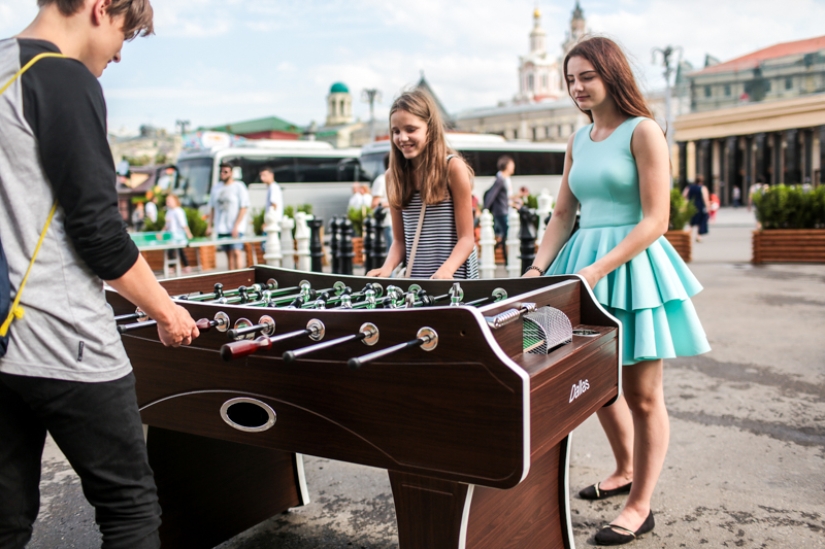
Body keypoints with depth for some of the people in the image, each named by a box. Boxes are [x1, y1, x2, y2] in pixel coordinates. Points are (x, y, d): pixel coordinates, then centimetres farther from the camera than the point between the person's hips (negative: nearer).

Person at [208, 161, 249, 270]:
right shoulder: (216, 188, 13)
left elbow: (244, 208, -9)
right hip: (221, 228, 5)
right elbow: (212, 208, 17)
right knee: (229, 254, 6)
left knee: (236, 253, -13)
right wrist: (210, 225, 9)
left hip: (235, 229, -5)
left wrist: (236, 226, -17)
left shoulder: (239, 187, -4)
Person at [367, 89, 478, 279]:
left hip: (455, 279, -3)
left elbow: (466, 238, -9)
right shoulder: (393, 175, 4)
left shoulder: (453, 167, -7)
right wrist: (387, 267, -11)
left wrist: (446, 270, -26)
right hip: (414, 281, 3)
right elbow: (399, 240, 8)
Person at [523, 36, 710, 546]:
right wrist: (538, 268, -2)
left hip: (632, 267, -7)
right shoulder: (578, 140, 12)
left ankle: (641, 506, 17)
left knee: (642, 394, 3)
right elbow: (563, 216, 13)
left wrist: (598, 270, -22)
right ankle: (625, 471, 39)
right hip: (584, 266, 7)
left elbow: (655, 221, -14)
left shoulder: (643, 131, -8)